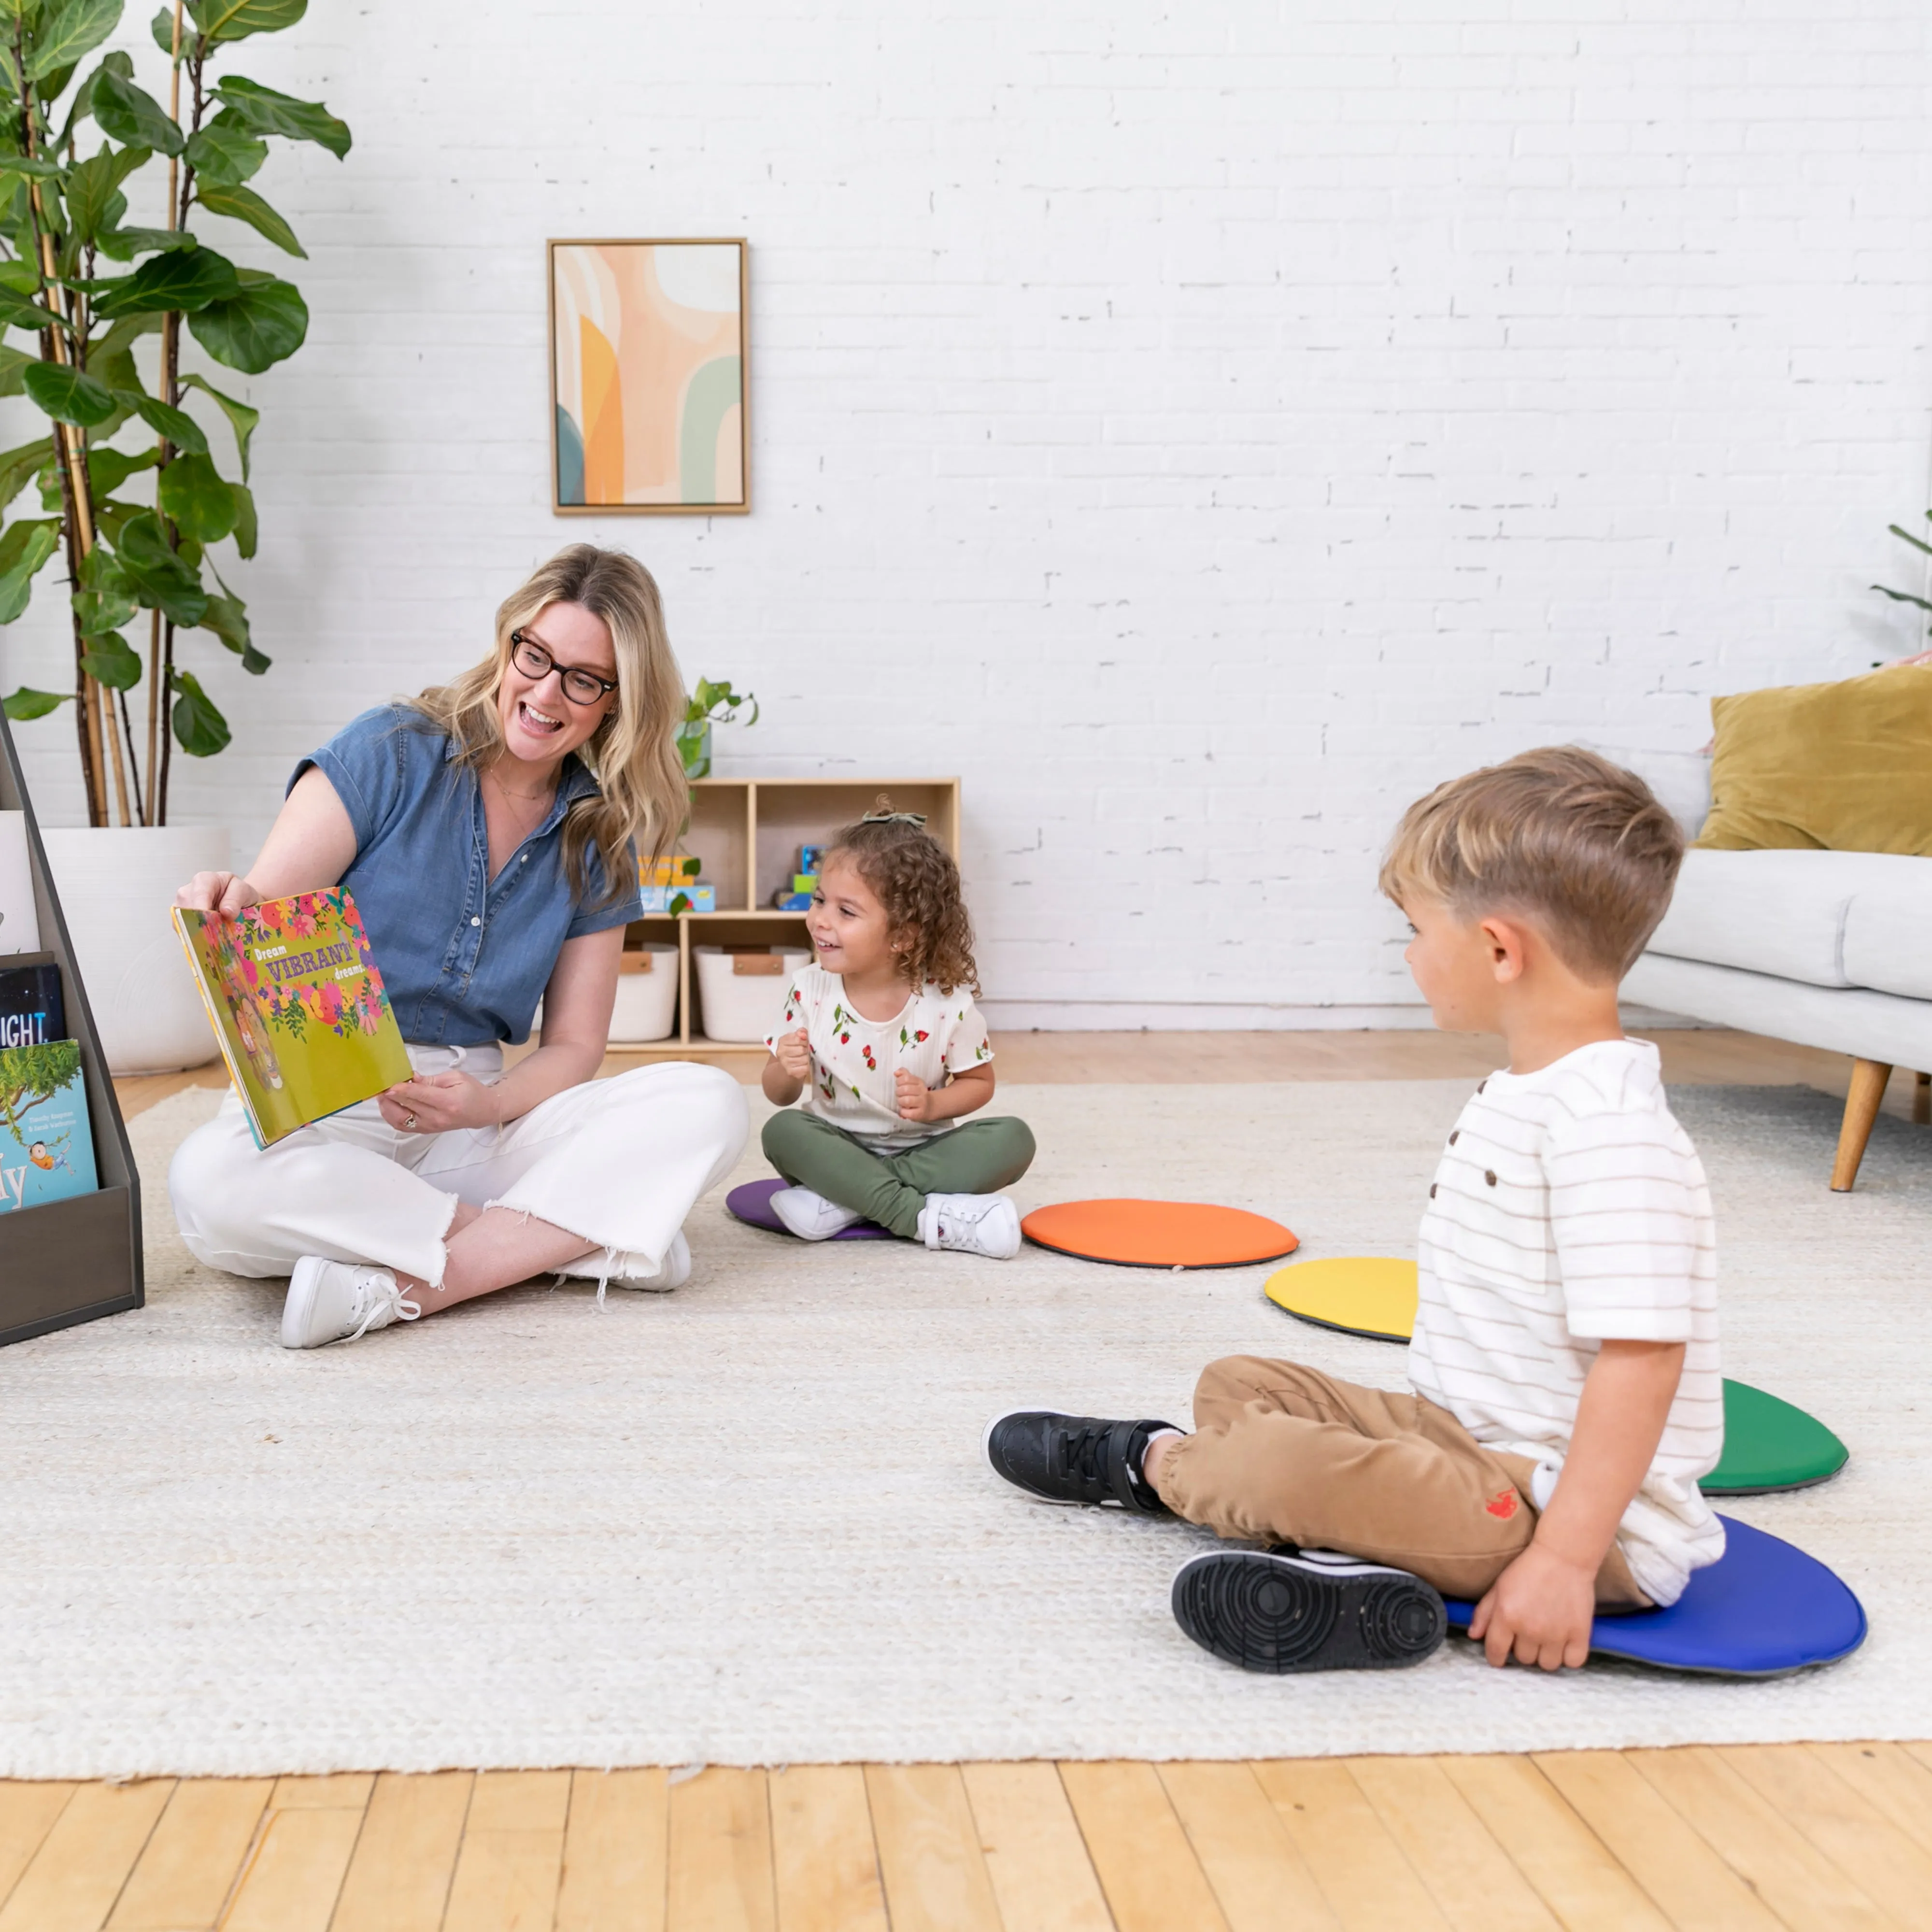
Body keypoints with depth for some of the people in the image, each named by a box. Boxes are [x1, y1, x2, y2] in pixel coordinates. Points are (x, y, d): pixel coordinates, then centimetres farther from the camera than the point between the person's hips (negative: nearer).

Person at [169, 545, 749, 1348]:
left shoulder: (598, 840, 8)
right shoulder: (390, 753, -2)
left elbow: (574, 1046, 7)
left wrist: (487, 1106, -15)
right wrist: (227, 907, -32)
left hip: (479, 1121, 3)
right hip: (325, 1110, -3)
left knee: (710, 1103, -19)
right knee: (212, 1182, -37)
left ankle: (404, 1288, -29)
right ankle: (583, 1233, -24)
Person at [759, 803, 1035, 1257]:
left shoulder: (947, 1003, -14)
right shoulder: (809, 990, -8)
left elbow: (979, 1082, 1)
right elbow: (779, 1096, 0)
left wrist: (932, 1105, -20)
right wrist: (787, 1072, -24)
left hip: (924, 1149, 0)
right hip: (839, 1148, 1)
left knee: (1013, 1140, -25)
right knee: (782, 1131, -29)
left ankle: (846, 1199, -29)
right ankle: (923, 1217, -32)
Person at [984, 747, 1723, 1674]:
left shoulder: (1609, 1130, -25)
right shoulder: (1521, 1092, 11)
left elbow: (1640, 1357, -30)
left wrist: (1562, 1561, -31)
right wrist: (1431, 1430, 21)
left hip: (1579, 1512, -11)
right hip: (1472, 1431, 11)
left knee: (1280, 1461, -22)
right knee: (1240, 1382, 18)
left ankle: (1150, 1464, 8)